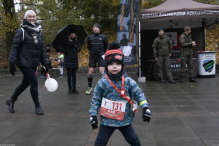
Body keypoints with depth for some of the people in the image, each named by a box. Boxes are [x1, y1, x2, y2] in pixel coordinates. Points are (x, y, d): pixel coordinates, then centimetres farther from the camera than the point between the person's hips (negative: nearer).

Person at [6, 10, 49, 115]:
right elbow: (14, 48, -9)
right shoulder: (21, 31, -7)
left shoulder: (38, 32, 12)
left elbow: (42, 49, 13)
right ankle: (37, 106, 8)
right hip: (24, 62, -7)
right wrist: (12, 63, -14)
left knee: (25, 83, 15)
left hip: (33, 63, 7)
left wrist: (45, 63, 7)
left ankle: (11, 101, 35)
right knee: (34, 83, -8)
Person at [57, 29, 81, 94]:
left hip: (75, 60, 2)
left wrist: (73, 44, -14)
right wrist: (63, 51, -9)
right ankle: (70, 89, 6)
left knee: (74, 74, 5)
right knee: (69, 74, 0)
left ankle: (74, 89, 11)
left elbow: (78, 49, -3)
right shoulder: (66, 41, 2)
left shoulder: (77, 42, 9)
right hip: (68, 60, -2)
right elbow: (59, 45, 0)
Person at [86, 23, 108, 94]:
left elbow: (106, 47, 9)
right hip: (92, 57, 2)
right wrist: (92, 52, 12)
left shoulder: (103, 37, -1)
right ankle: (89, 87, 20)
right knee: (90, 73, 2)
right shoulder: (90, 37, 4)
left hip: (100, 57, -2)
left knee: (102, 72, -12)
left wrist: (103, 54, 5)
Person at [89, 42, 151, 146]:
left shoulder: (128, 81, -9)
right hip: (107, 120, -1)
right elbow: (96, 99, -4)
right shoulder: (102, 83, -11)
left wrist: (145, 107, -17)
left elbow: (139, 94, -5)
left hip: (125, 120, 1)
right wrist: (93, 115, -6)